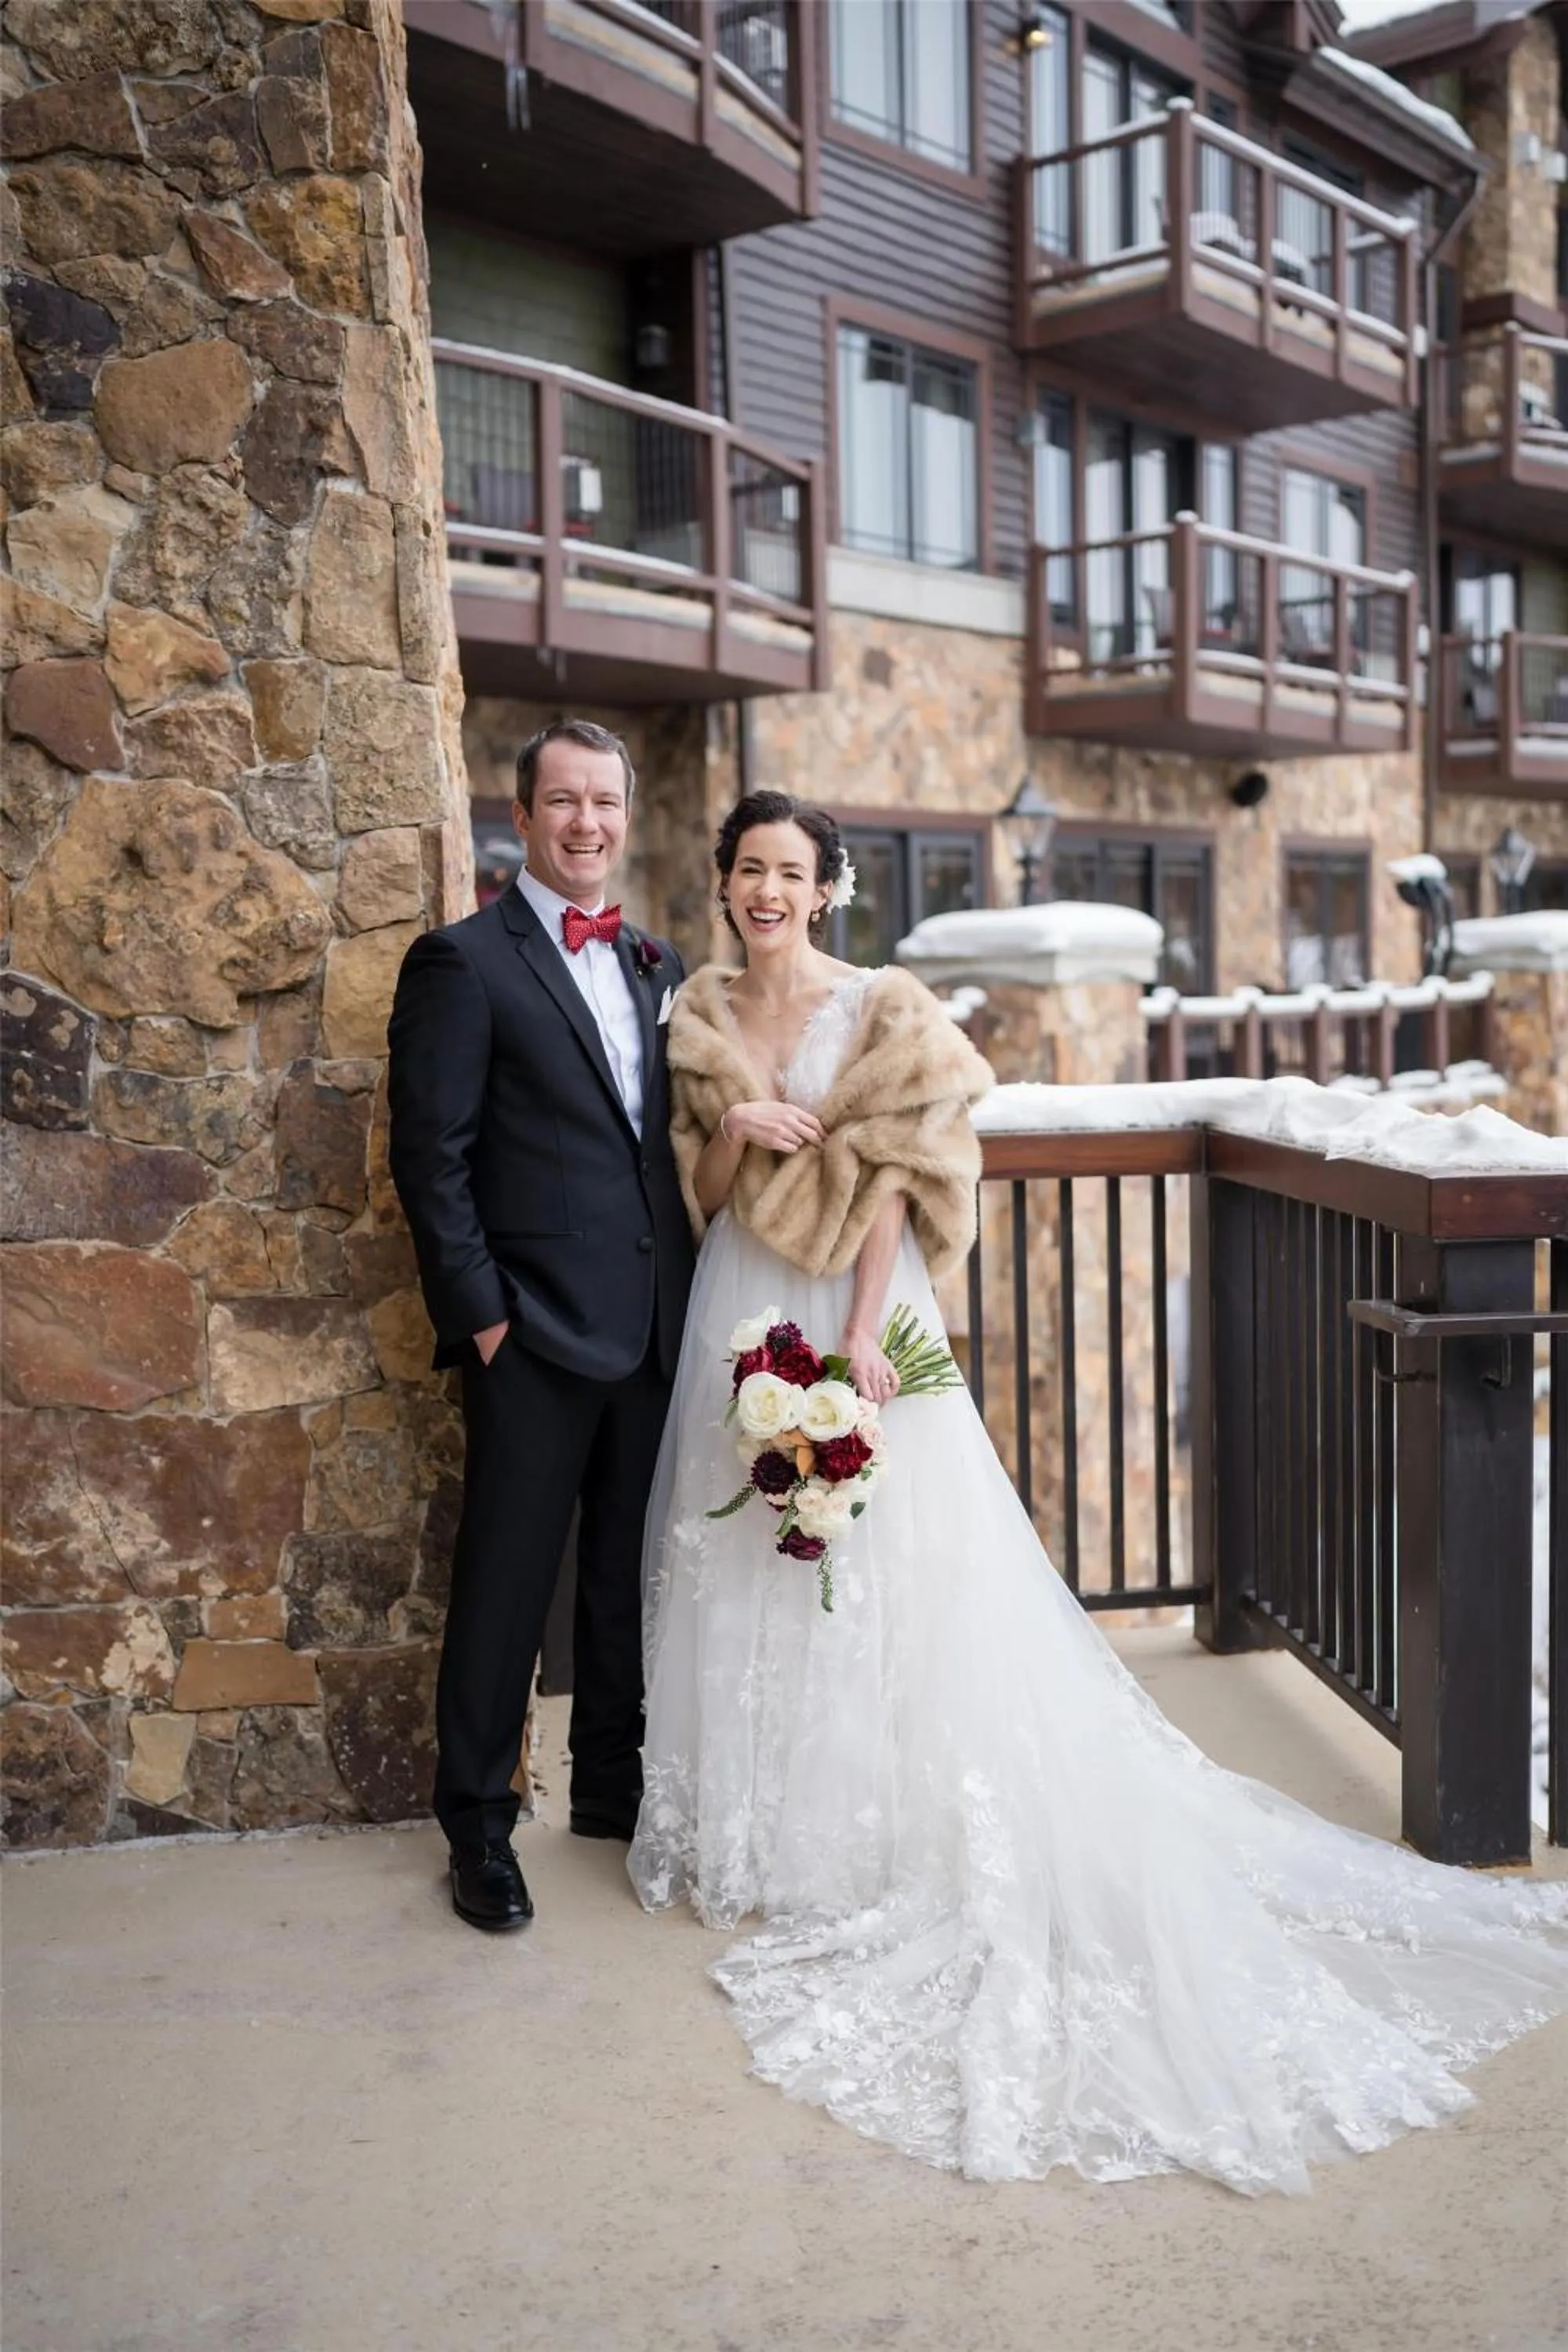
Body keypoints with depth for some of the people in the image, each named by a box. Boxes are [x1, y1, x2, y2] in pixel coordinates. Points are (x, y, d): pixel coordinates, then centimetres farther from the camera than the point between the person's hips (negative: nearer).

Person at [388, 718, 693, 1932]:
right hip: (536, 1329, -6)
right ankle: (480, 1828, 19)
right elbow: (432, 1158, -11)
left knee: (630, 1572, 16)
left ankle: (612, 1785, 33)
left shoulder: (657, 967, 13)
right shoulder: (465, 962, -7)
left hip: (654, 1325, 6)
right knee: (508, 1581, 4)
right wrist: (480, 1312, -14)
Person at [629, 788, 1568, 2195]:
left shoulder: (880, 1012, -6)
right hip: (740, 1323, 4)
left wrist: (860, 1337, -19)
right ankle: (759, 1833, 23)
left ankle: (885, 1841, 13)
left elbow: (894, 1182, -11)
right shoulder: (699, 1021, 7)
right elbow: (696, 1194, 9)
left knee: (890, 1586, -2)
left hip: (855, 1316, -4)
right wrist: (732, 1129, -12)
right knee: (742, 1578, 9)